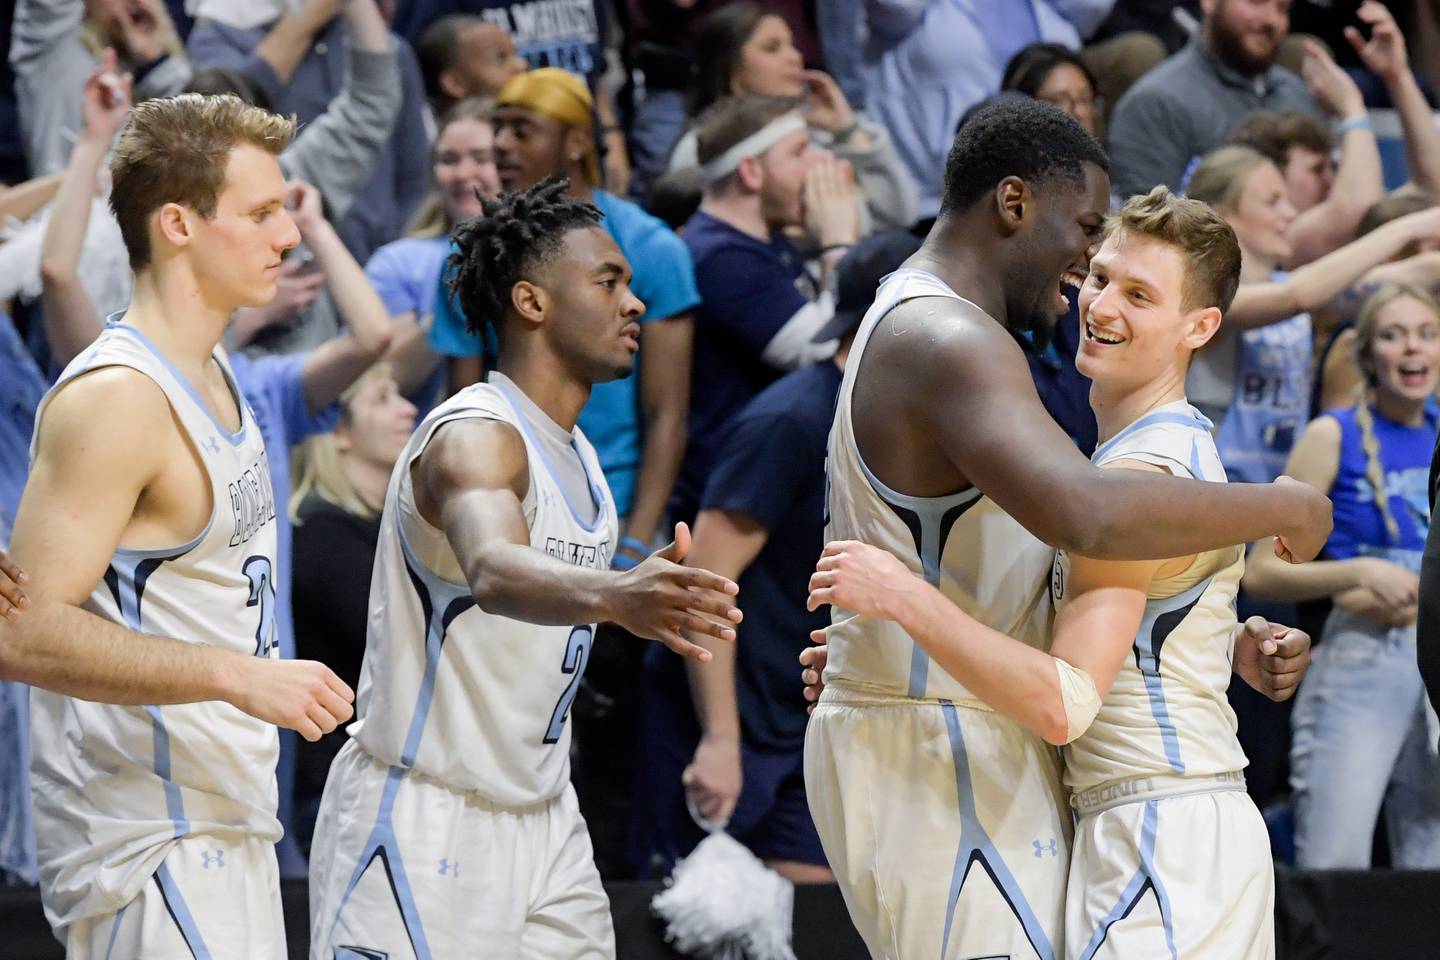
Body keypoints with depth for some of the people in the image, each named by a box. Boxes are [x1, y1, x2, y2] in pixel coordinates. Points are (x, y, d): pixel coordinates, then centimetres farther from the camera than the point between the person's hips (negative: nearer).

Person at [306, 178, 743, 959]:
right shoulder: (475, 437, -20)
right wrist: (611, 595, -60)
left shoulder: (578, 458, 11)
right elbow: (493, 573, -42)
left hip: (540, 821, 9)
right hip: (420, 822, -9)